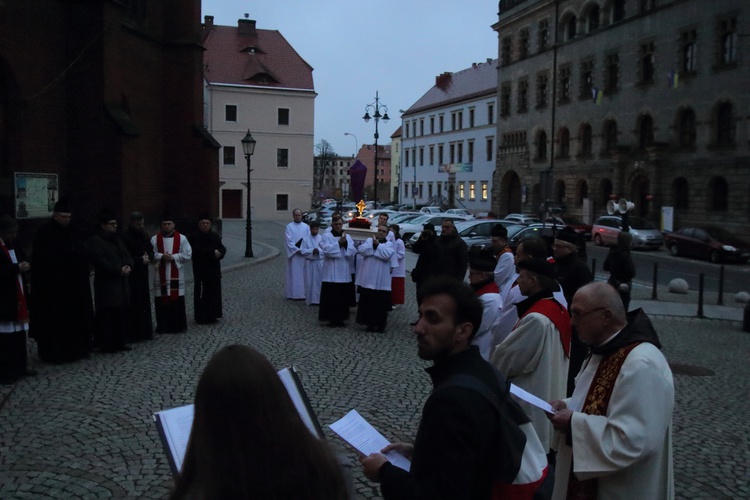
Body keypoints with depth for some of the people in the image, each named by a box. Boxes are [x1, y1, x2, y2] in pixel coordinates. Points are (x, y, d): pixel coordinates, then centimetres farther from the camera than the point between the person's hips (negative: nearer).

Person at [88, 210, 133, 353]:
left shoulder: (117, 239, 17)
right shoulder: (95, 241, -9)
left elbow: (126, 254, 15)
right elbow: (101, 262, -17)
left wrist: (128, 266, -6)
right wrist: (119, 270, -18)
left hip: (121, 283, 8)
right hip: (106, 285, -8)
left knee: (121, 313, 8)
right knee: (106, 315, -6)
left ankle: (120, 341, 17)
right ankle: (106, 344, 1)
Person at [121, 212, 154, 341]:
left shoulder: (144, 235, 11)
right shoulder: (125, 237, -10)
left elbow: (151, 251, 16)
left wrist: (148, 257, -6)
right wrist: (140, 260, -16)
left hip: (143, 275, 6)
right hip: (131, 276, -6)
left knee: (145, 303, 7)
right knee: (133, 305, -6)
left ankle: (145, 331, 14)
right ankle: (132, 334, 0)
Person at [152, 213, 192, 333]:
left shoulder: (181, 238, 2)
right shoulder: (155, 239, 5)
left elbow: (187, 254, -2)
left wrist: (173, 257, -14)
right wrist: (161, 256, -16)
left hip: (176, 275, -1)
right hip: (160, 275, 1)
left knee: (177, 300, 0)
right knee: (161, 300, 1)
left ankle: (178, 325, 9)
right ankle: (163, 326, 10)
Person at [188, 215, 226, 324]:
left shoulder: (216, 236, 12)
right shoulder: (194, 237, -4)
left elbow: (222, 248, 5)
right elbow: (198, 250, -19)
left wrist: (219, 253, -18)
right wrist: (213, 252, -20)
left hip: (214, 270, 5)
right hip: (201, 271, -5)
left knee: (214, 293, 8)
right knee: (201, 294, -4)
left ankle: (212, 315, 17)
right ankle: (201, 317, 1)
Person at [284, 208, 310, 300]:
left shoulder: (306, 227, 8)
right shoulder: (289, 226, -1)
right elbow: (289, 241, -7)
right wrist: (297, 250, -14)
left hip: (304, 254, 3)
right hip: (294, 255, -3)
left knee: (304, 274, 4)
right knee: (294, 274, -1)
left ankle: (303, 293, 8)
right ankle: (294, 294, 2)